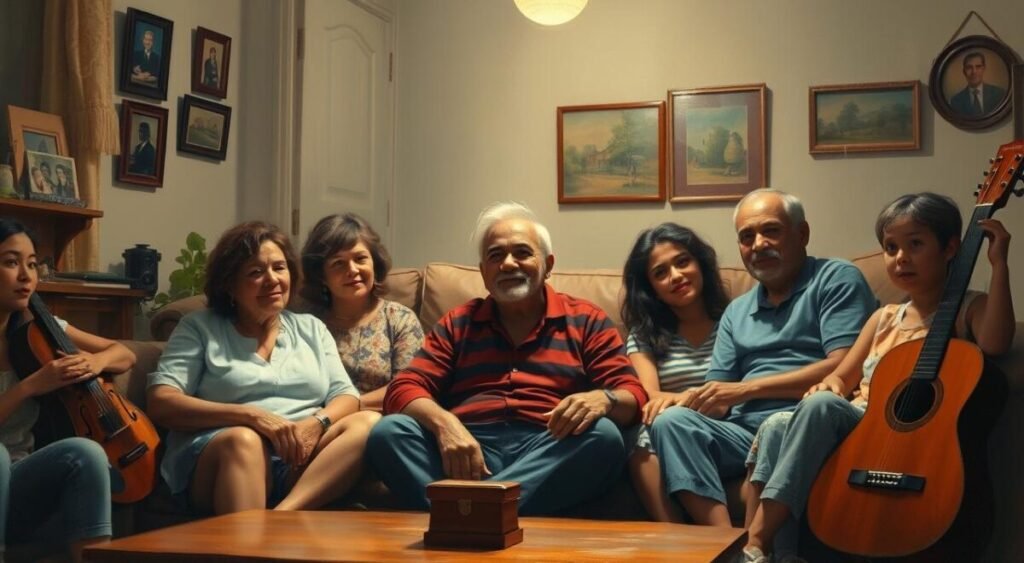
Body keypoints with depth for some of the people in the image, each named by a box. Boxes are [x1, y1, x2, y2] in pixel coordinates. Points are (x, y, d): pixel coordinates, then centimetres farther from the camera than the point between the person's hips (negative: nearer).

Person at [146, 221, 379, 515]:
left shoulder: (311, 328, 25)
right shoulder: (199, 328, 13)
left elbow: (346, 397, 15)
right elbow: (160, 404, -1)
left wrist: (317, 423, -11)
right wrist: (251, 415, -15)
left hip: (303, 464, 4)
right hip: (217, 455, -3)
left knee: (369, 424, -25)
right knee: (243, 440, -37)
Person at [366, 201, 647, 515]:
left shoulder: (585, 321, 17)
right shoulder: (458, 323, 22)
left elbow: (632, 395, 8)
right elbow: (405, 389, 10)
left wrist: (603, 400, -19)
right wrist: (444, 424, -14)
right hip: (470, 449, 1)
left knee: (604, 435, -32)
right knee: (389, 431, -23)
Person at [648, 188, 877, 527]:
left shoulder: (836, 280, 8)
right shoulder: (736, 312, 27)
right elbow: (716, 402, 21)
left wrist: (748, 388, -7)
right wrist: (689, 399, -6)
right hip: (744, 432, 6)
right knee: (672, 421, -22)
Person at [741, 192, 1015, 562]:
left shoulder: (968, 309, 4)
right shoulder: (885, 318, 21)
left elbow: (994, 344, -20)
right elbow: (845, 375, 23)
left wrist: (999, 266, -20)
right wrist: (831, 383, -1)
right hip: (856, 426, 6)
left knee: (821, 406, -31)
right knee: (777, 425, -22)